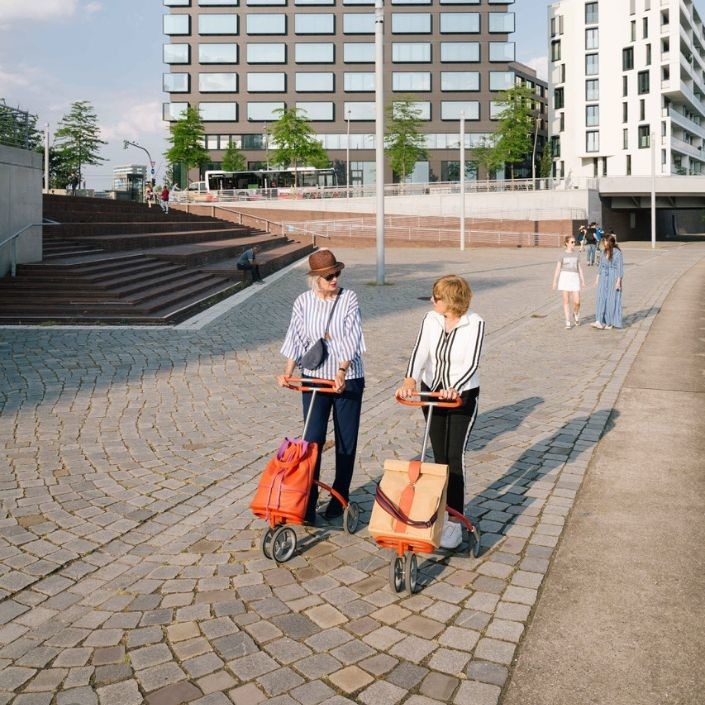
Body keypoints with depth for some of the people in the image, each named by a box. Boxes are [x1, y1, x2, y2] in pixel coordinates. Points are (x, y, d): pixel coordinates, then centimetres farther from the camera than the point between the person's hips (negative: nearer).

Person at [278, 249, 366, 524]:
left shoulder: (349, 298, -6)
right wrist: (288, 372, -7)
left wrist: (341, 371, -25)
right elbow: (297, 338, 4)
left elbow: (352, 337, -14)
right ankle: (308, 503, -3)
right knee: (313, 438, -6)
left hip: (347, 378, -1)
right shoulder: (304, 301, 1)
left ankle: (339, 498, 22)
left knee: (346, 440, 7)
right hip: (315, 377, 1)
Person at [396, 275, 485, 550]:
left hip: (462, 395, -4)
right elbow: (419, 352, -14)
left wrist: (454, 388, -41)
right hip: (432, 393, 4)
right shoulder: (431, 320, -4)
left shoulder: (475, 324, -15)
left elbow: (472, 363, -24)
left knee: (455, 456, -8)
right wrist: (409, 380, -32)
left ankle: (455, 522, -4)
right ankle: (443, 510, 25)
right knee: (439, 456, 11)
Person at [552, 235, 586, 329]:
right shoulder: (562, 255, 2)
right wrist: (555, 282, -3)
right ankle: (568, 322, 8)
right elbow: (557, 269, 2)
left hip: (575, 278, 2)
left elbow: (579, 268, 14)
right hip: (564, 277, -2)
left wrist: (583, 280, 10)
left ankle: (576, 314, 26)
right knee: (566, 301, 0)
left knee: (577, 302, -6)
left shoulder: (577, 254, 10)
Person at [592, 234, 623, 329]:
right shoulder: (604, 252, 9)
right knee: (601, 299, -4)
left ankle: (611, 322, 11)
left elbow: (620, 268, -10)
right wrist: (597, 278, 10)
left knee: (612, 300, 1)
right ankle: (599, 322, -8)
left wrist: (618, 281, -15)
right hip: (603, 278, 6)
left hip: (613, 277, -6)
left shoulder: (617, 253, -9)